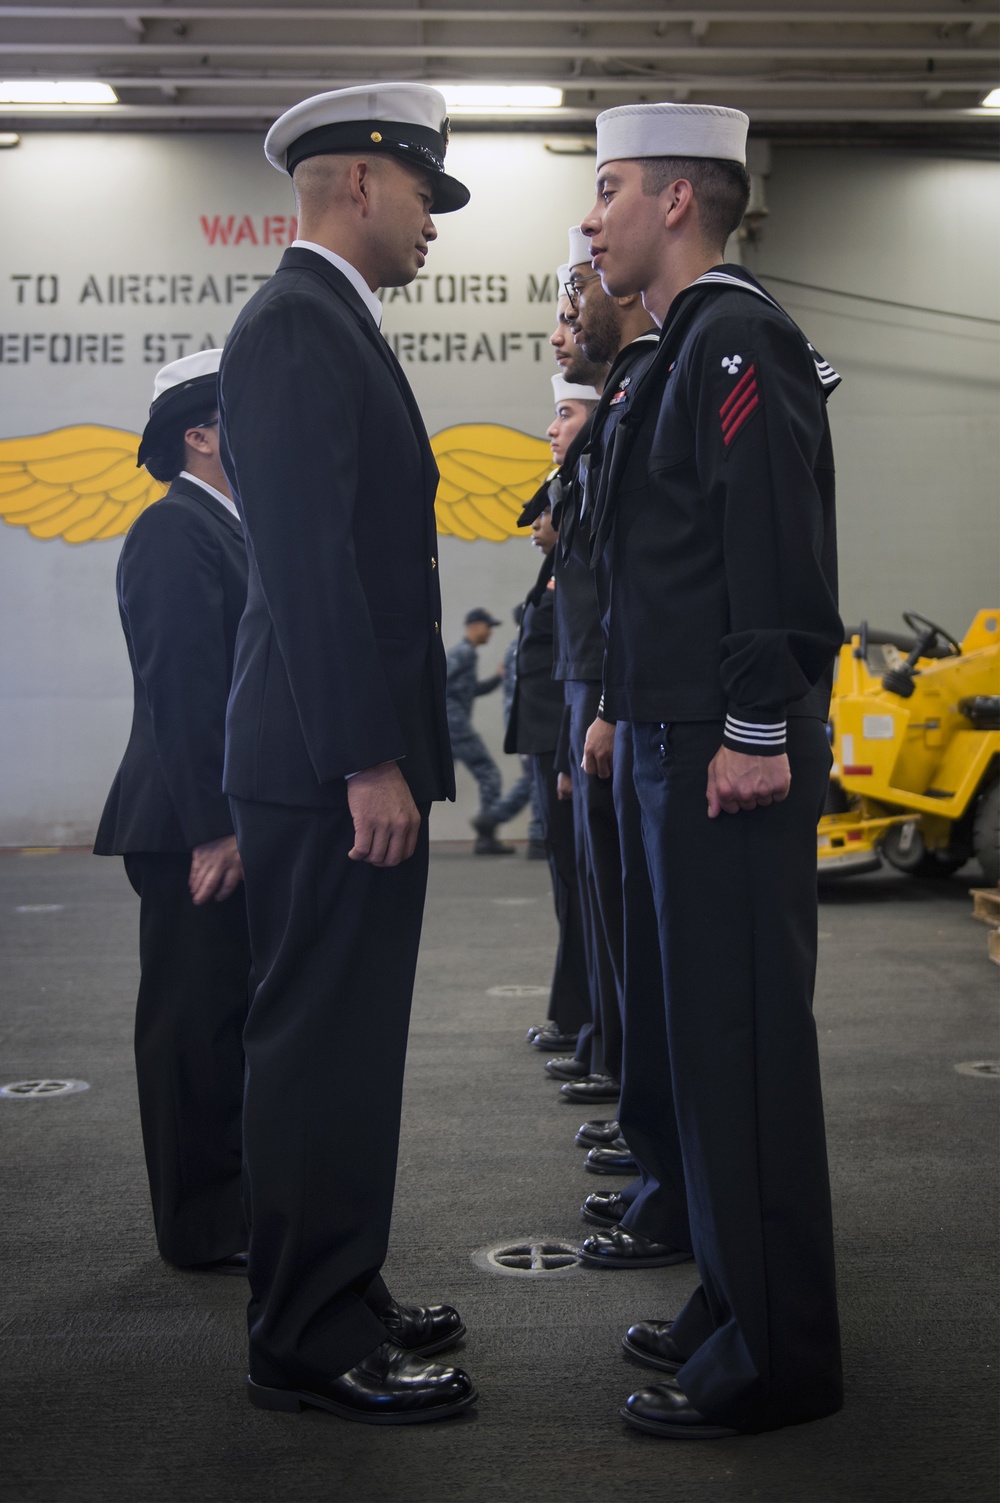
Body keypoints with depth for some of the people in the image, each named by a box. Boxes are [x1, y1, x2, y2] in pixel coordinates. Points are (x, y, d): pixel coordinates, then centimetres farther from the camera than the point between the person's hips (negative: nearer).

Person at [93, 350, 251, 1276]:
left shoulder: (228, 528, 16)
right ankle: (204, 1231, 10)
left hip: (236, 822, 10)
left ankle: (239, 1204, 27)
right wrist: (213, 829, -23)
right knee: (196, 1019, -1)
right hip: (193, 827, -10)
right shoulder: (175, 530, -13)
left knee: (234, 1017, 16)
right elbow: (180, 688, -20)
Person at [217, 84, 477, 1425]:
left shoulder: (331, 328, 19)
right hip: (330, 768, -10)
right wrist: (368, 761, -22)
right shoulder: (294, 328, -12)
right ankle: (311, 1344, 8)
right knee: (322, 1049, -3)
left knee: (347, 1047, 16)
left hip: (353, 762, 10)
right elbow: (308, 562, -21)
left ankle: (339, 1300, 28)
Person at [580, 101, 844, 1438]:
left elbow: (779, 552, -20)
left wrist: (758, 731, -23)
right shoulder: (692, 346, 19)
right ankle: (738, 1299, 28)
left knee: (743, 1037, -5)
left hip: (732, 759, -10)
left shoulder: (738, 337, -10)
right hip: (683, 746, 10)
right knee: (709, 1027, 15)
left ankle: (778, 1361, 6)